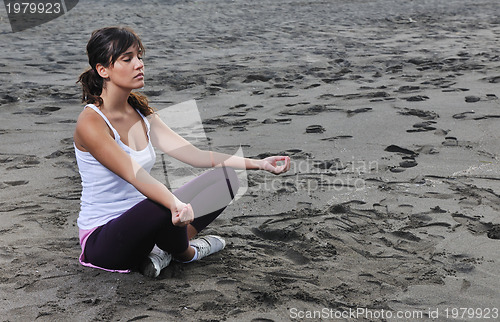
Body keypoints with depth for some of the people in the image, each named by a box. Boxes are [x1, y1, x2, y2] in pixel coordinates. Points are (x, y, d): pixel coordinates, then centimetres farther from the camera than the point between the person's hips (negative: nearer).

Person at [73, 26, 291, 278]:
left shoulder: (141, 112, 4)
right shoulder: (91, 122, -19)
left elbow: (194, 154, -1)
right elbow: (135, 175, -33)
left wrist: (258, 163, -9)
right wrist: (175, 205, -51)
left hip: (139, 223, 7)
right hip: (102, 241, -7)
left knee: (224, 177, -2)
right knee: (168, 207, -37)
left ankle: (162, 251, -6)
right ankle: (185, 253, -3)